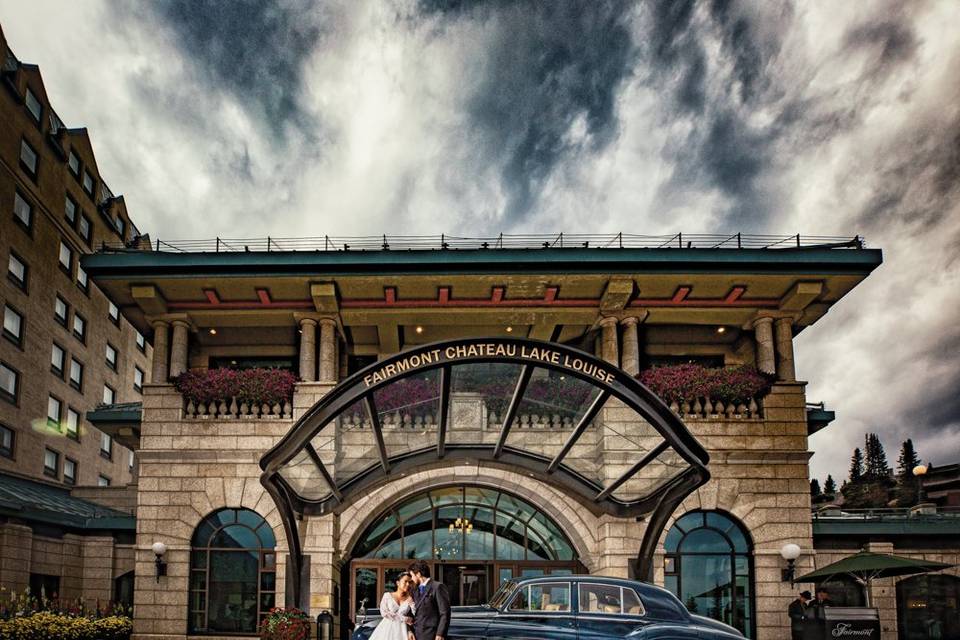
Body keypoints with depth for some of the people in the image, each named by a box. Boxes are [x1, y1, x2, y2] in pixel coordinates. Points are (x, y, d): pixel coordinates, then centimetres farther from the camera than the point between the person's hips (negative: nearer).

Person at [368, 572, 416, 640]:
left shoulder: (409, 599, 7)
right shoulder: (387, 595, 4)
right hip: (388, 629, -1)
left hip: (402, 630, 1)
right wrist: (403, 618, -9)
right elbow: (384, 613, -7)